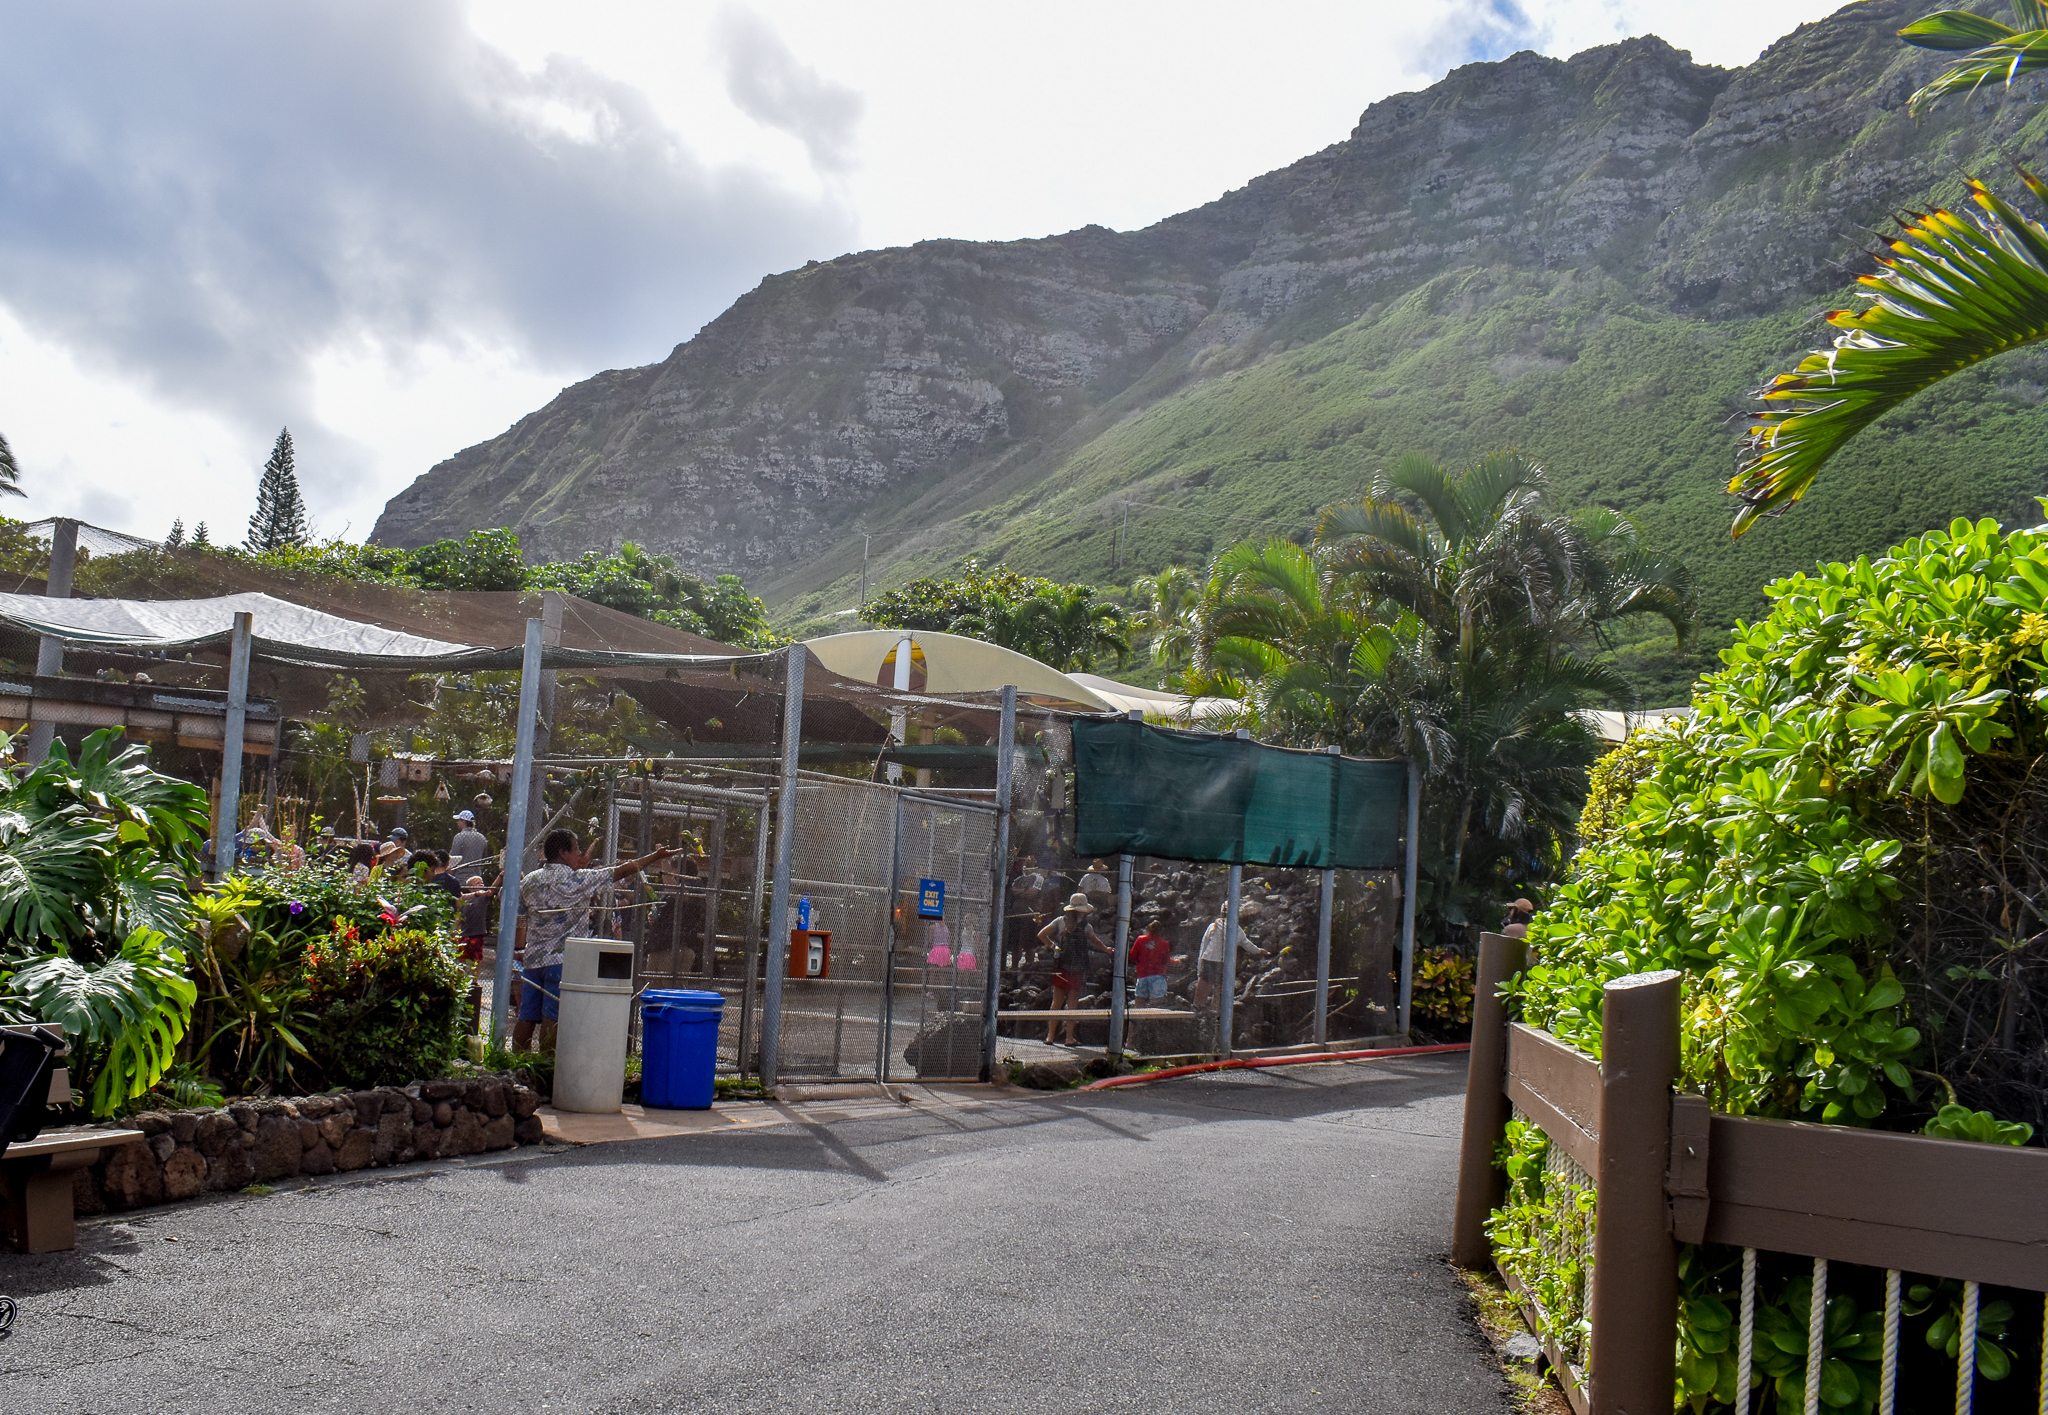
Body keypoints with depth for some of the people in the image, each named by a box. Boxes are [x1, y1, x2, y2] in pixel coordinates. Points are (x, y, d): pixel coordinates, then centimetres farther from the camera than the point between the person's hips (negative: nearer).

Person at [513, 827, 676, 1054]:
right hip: (562, 959, -6)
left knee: (527, 1016, 7)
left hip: (532, 958, 6)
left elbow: (517, 919, 13)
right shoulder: (579, 879, -8)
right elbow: (622, 871, -2)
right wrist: (655, 856, 8)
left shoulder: (529, 881, 9)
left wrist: (520, 950, 25)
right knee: (552, 1018, -5)